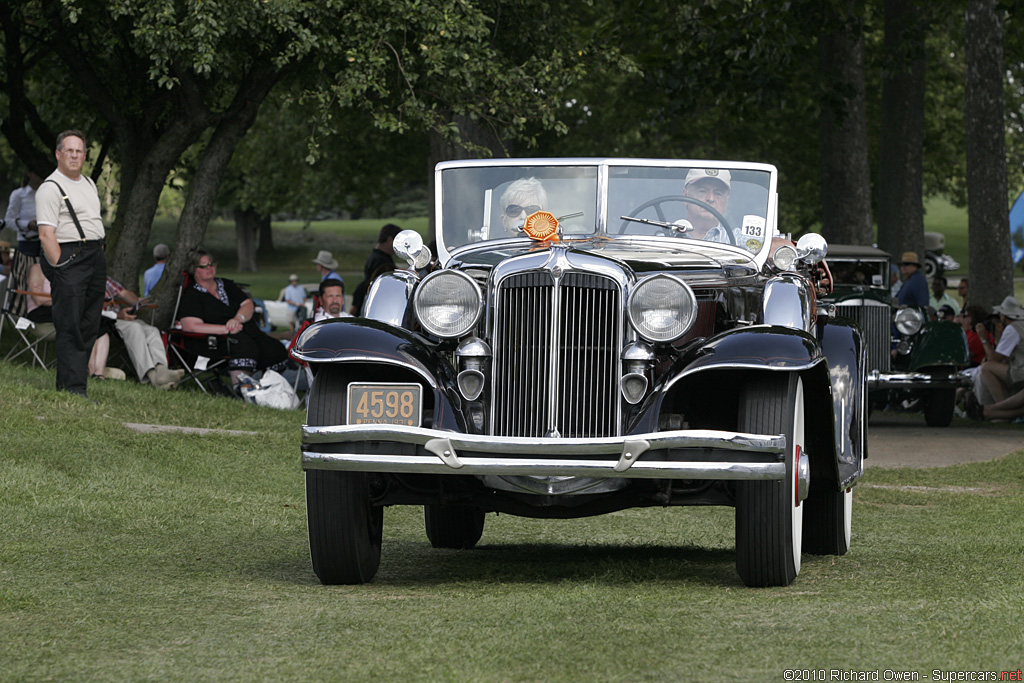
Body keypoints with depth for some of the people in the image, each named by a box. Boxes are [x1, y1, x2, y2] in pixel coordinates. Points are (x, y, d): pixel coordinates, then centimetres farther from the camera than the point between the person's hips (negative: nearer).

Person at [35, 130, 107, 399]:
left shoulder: (88, 183, 19)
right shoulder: (50, 188, -9)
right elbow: (46, 235, -15)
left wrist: (99, 257, 16)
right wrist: (60, 267, -20)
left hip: (96, 256, 9)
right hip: (68, 257, -9)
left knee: (89, 326, 7)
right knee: (70, 327, -11)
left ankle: (68, 384, 12)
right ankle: (72, 388, -12)